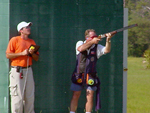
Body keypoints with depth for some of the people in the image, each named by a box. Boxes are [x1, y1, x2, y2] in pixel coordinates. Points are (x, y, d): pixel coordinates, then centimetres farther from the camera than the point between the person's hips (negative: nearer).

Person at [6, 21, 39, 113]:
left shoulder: (32, 42, 16)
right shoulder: (14, 40, -1)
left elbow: (37, 58, 17)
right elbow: (8, 55, -8)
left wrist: (32, 53, -5)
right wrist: (22, 53, -14)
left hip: (28, 71, 6)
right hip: (17, 71, -6)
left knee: (30, 96, 6)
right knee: (18, 96, -8)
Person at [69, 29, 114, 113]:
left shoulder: (97, 47, 2)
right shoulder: (80, 43, 2)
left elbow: (107, 50, -15)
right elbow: (81, 49, -21)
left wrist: (108, 40, -32)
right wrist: (92, 41, -27)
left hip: (91, 77, 0)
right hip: (78, 76, 0)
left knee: (90, 97, -4)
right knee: (75, 96, 4)